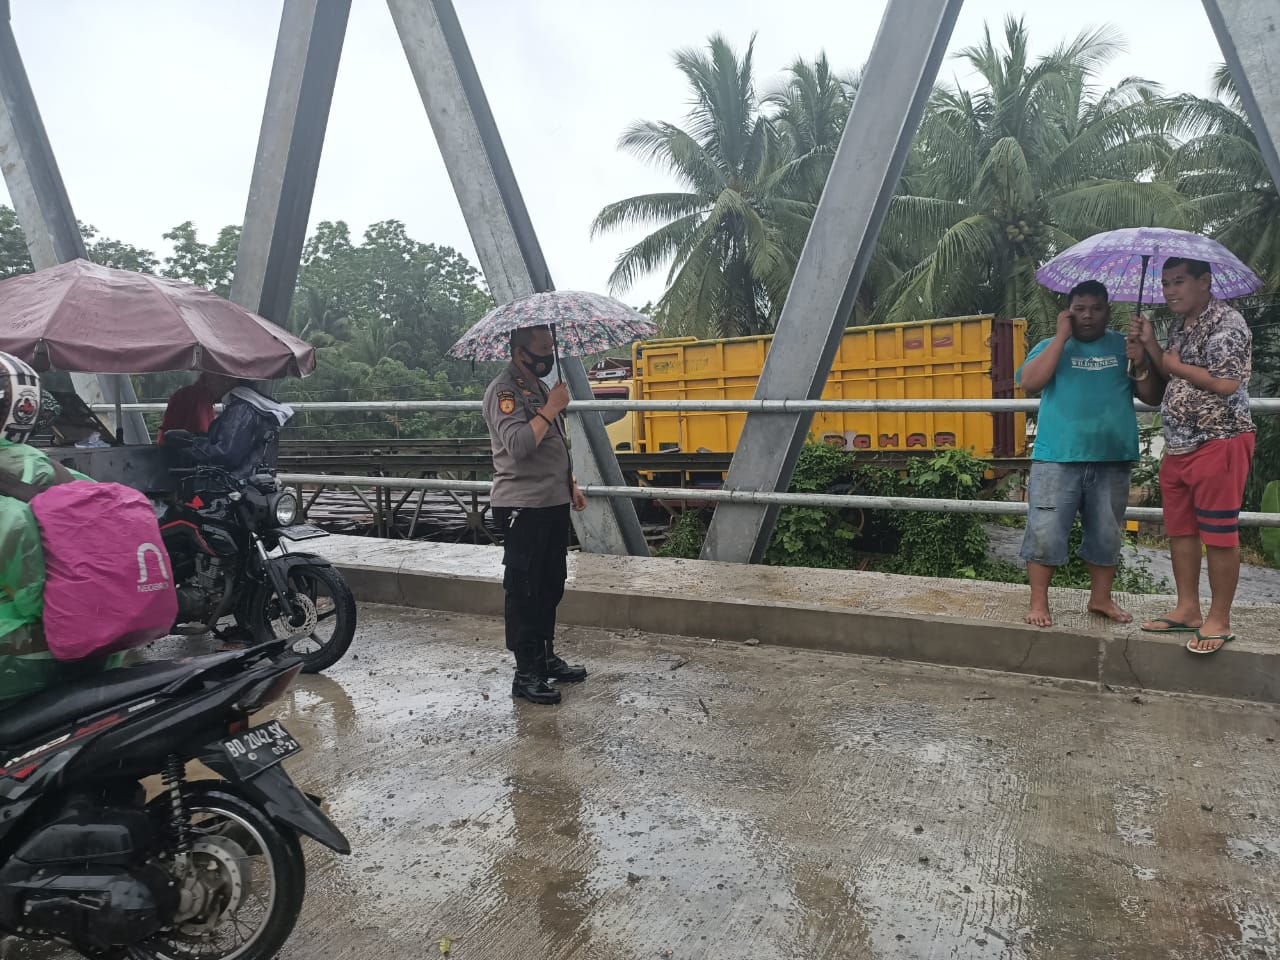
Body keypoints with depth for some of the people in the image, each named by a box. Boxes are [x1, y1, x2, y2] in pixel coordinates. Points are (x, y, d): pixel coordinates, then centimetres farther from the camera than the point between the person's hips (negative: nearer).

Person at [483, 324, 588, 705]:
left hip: (553, 504, 10)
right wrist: (551, 409, -21)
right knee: (524, 591, -3)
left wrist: (570, 485, 23)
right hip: (523, 507, -9)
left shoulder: (539, 387, 17)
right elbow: (518, 445, -27)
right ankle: (526, 674, 5)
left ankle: (546, 658, 29)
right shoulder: (504, 391, -13)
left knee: (551, 587, 16)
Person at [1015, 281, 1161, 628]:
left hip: (1112, 460, 3)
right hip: (1057, 459, -3)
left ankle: (1101, 597, 28)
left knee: (1107, 535, 12)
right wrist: (1062, 336, -10)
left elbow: (1153, 394, 9)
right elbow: (1030, 382, -13)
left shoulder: (1123, 347, 12)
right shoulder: (1051, 346, 6)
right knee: (1045, 533, -5)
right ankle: (1038, 602, 5)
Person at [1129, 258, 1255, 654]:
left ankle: (1219, 620, 7)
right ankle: (1188, 610, 22)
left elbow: (1227, 384, -23)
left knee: (1218, 534, -2)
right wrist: (1150, 346, 5)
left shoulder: (1227, 324, -12)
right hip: (1178, 445, 9)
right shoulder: (1180, 327, 15)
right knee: (1180, 530, 12)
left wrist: (1177, 366, -10)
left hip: (1219, 443, -9)